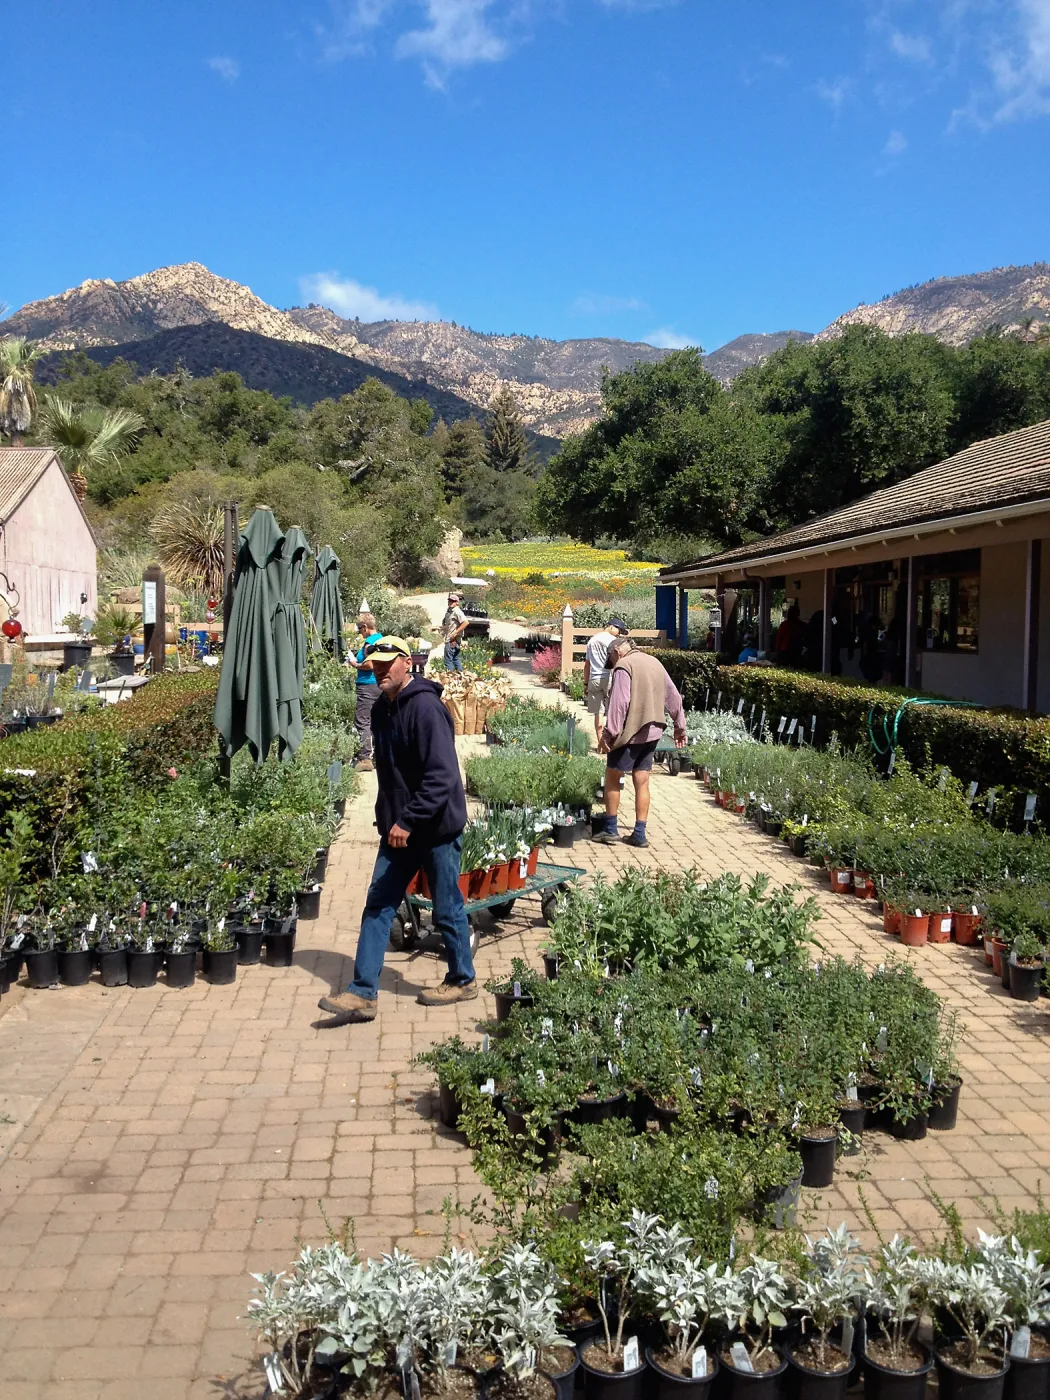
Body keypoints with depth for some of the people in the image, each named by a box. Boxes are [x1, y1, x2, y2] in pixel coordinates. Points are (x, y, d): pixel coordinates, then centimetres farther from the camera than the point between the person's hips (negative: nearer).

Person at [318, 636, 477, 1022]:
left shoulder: (425, 707, -20)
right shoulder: (382, 708, 8)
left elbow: (442, 776, -25)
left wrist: (408, 821, -25)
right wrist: (388, 819, 15)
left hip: (436, 828, -8)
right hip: (398, 828, 8)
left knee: (447, 910, 7)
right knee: (378, 906, 4)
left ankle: (462, 981, 27)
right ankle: (363, 993, 8)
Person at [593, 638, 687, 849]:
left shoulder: (623, 665, -11)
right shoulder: (654, 662, 13)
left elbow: (619, 703, -20)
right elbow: (673, 696, 15)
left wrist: (609, 733, -18)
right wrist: (680, 726, 21)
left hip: (630, 731, -7)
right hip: (652, 731, 7)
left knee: (612, 777, 8)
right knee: (642, 782, 9)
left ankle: (611, 830, 10)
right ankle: (639, 834, 9)